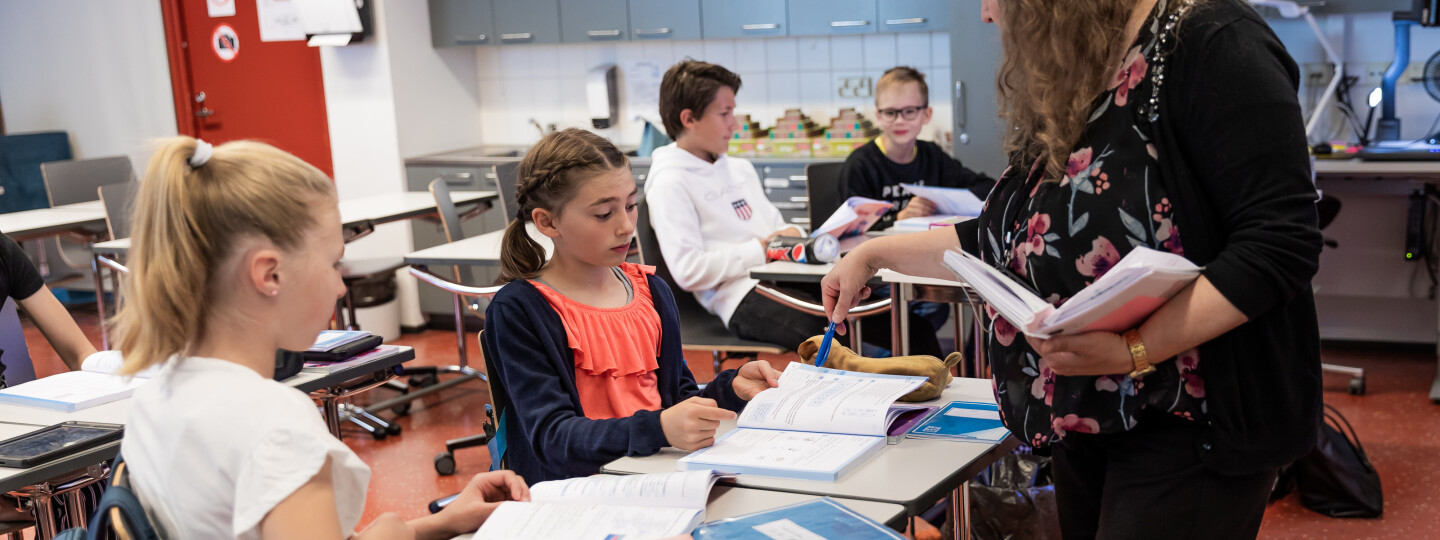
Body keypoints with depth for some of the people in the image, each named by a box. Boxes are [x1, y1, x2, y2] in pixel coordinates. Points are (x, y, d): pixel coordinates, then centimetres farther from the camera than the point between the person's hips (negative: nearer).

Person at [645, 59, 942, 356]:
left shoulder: (740, 169, 25)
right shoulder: (670, 182, -2)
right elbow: (687, 270, -13)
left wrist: (793, 237, 7)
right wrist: (761, 250, -11)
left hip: (789, 281, 8)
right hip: (743, 297, -8)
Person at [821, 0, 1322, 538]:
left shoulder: (1208, 44, -16)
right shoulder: (1064, 97, 10)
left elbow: (1282, 243, -22)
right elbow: (1003, 239, 20)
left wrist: (1134, 351, -27)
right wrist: (873, 255, 18)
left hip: (1187, 426, -8)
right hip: (1085, 414, 8)